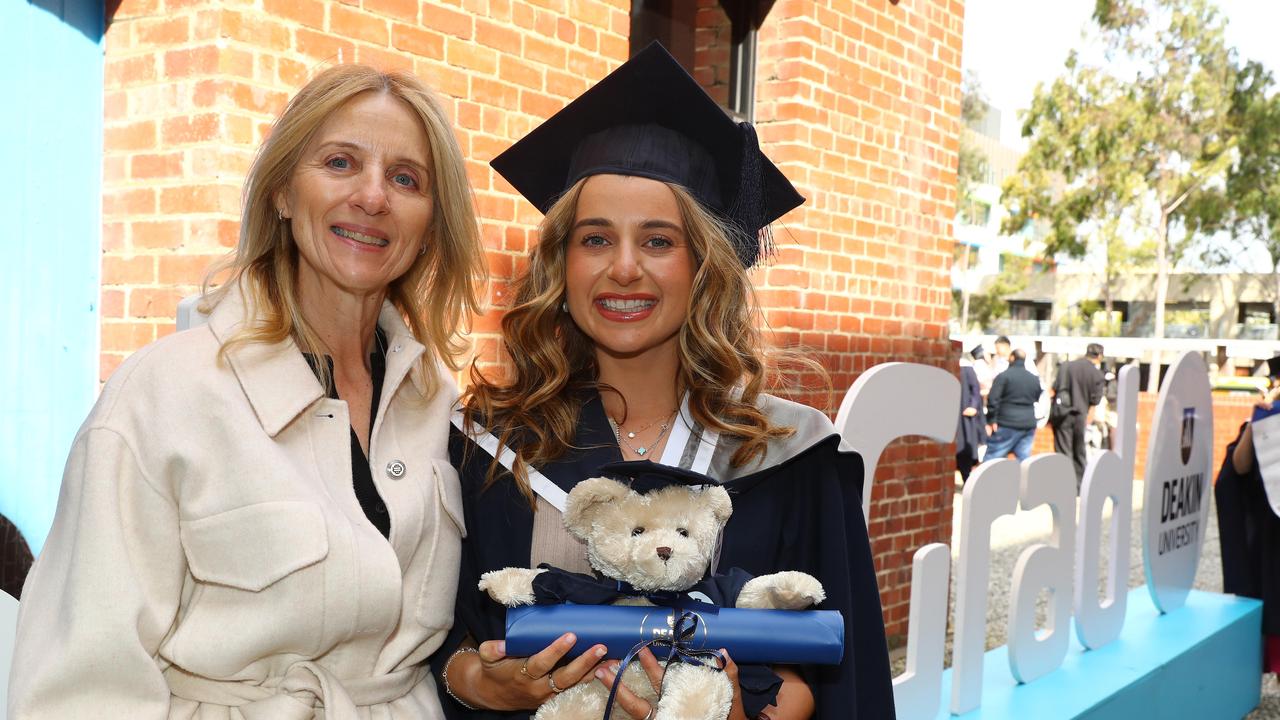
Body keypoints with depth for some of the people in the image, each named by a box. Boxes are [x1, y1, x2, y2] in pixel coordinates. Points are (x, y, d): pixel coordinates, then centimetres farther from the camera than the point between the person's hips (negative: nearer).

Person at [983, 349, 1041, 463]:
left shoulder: (1004, 376, -6)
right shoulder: (1035, 379, 15)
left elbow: (993, 399, -12)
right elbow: (1037, 400, 20)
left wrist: (991, 420, -9)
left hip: (1007, 425, -6)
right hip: (1029, 425, 6)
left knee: (991, 460, -1)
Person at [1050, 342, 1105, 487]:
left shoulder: (1066, 366, 5)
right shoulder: (1097, 374, 0)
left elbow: (1053, 391, 3)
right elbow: (1093, 402, -1)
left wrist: (1050, 414, 9)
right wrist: (1088, 421, 9)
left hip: (1061, 414, 0)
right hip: (1080, 415, 0)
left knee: (1063, 452, 1)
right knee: (1079, 453, 15)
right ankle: (1078, 486, 21)